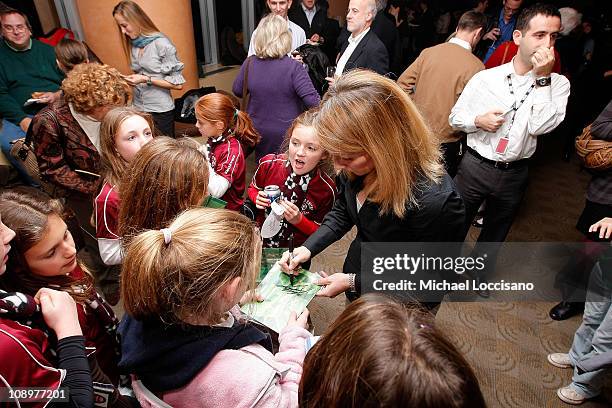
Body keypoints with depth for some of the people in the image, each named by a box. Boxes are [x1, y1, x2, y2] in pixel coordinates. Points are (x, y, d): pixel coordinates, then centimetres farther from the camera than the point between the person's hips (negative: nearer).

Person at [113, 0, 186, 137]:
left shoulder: (161, 43, -12)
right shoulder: (132, 44, 7)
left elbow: (178, 84, -13)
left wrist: (146, 79, -17)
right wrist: (128, 79, 0)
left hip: (160, 110, -5)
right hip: (138, 108, 6)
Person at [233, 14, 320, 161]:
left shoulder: (249, 63, -9)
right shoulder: (293, 67, -20)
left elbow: (237, 91, 6)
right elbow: (312, 101, -23)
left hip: (258, 132, 4)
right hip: (287, 135, -3)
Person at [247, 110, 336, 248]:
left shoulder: (326, 189, -18)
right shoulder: (268, 164, -13)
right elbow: (253, 189, 9)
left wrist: (299, 220, -22)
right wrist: (257, 198, -13)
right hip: (258, 239, 1)